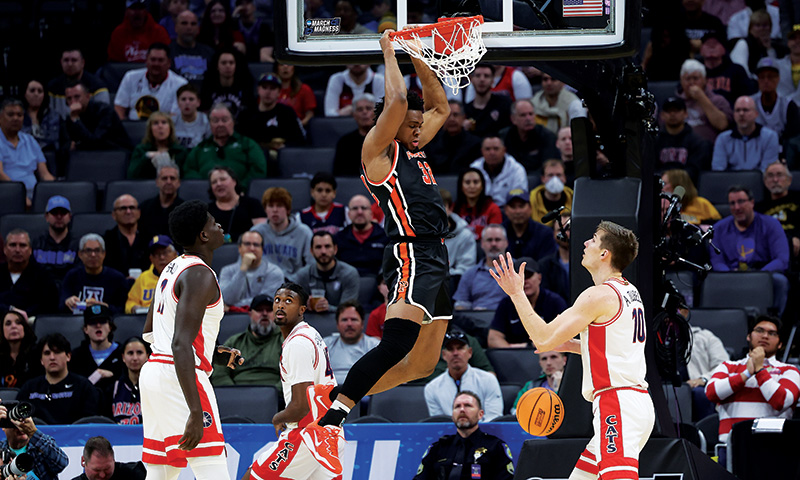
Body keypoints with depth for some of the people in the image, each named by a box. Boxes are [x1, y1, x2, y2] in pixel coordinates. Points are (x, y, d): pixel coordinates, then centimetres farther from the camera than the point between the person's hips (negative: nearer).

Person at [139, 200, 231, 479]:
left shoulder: (173, 269, 15)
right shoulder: (199, 275, -14)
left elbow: (149, 332, 26)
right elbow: (180, 345, -24)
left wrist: (212, 350, 30)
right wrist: (196, 412, -30)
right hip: (178, 379, -10)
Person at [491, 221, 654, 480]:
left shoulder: (599, 295, -12)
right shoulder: (630, 292, 17)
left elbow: (543, 339, -13)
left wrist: (516, 294, -4)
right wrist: (568, 344, 24)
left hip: (617, 407, -10)